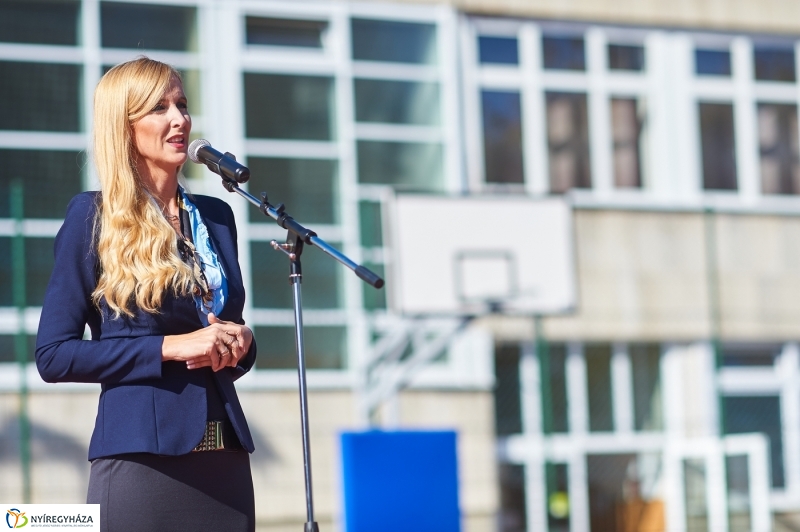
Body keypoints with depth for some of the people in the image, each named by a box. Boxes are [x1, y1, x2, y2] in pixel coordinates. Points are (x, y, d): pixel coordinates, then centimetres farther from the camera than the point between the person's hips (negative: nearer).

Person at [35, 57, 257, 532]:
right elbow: (54, 355, -7)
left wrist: (238, 344, -1)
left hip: (224, 457, 5)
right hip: (142, 454, -5)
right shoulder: (93, 216, -1)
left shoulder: (215, 216, 14)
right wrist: (169, 347, -14)